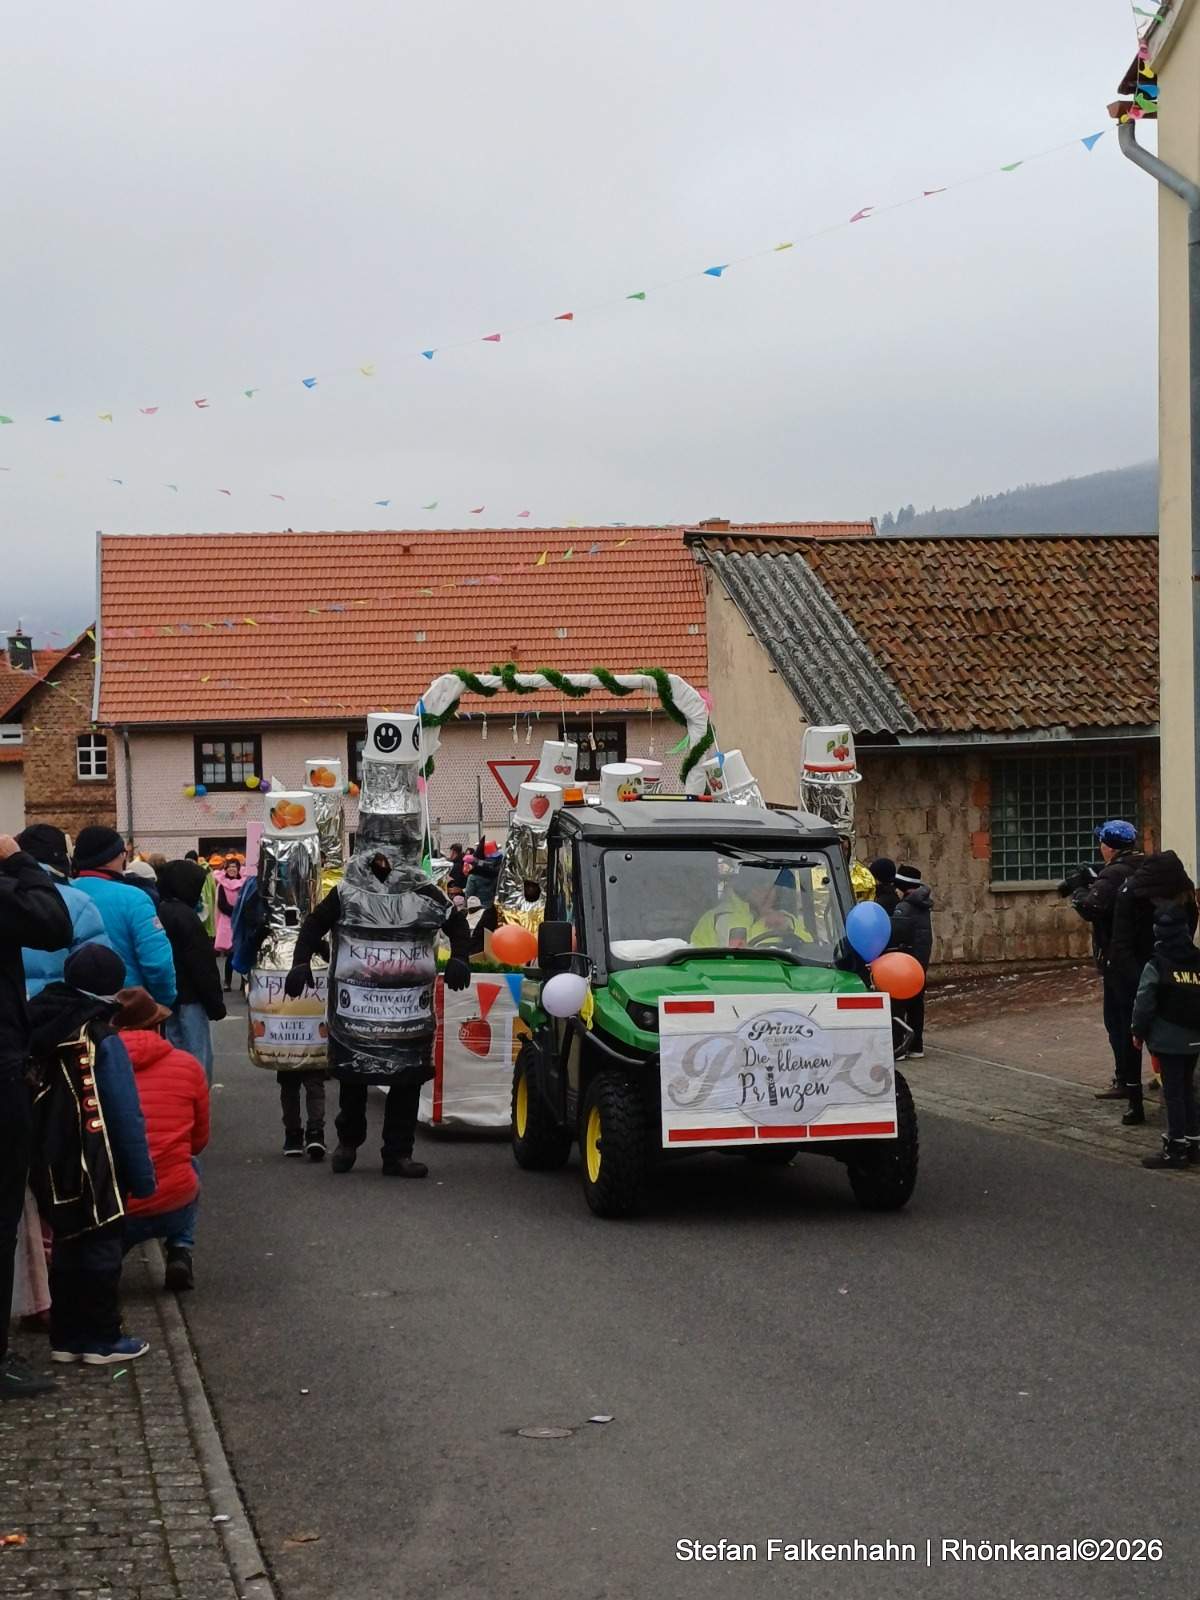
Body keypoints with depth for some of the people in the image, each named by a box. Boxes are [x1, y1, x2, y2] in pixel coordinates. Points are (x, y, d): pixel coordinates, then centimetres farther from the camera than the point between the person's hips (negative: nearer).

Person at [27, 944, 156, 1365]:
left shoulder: (37, 1028, 4)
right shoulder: (101, 1041, -16)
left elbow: (37, 1105, 10)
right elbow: (127, 1117, -15)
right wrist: (142, 1176, -7)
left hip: (49, 1167, 6)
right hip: (93, 1168, -6)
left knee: (67, 1245, 16)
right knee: (102, 1246, 5)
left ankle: (66, 1336, 20)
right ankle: (102, 1339, 10)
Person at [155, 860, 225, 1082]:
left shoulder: (158, 912, 10)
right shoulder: (185, 916, -15)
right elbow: (203, 965, -15)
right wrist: (215, 1003, -9)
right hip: (188, 998, -9)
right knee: (198, 1063, -6)